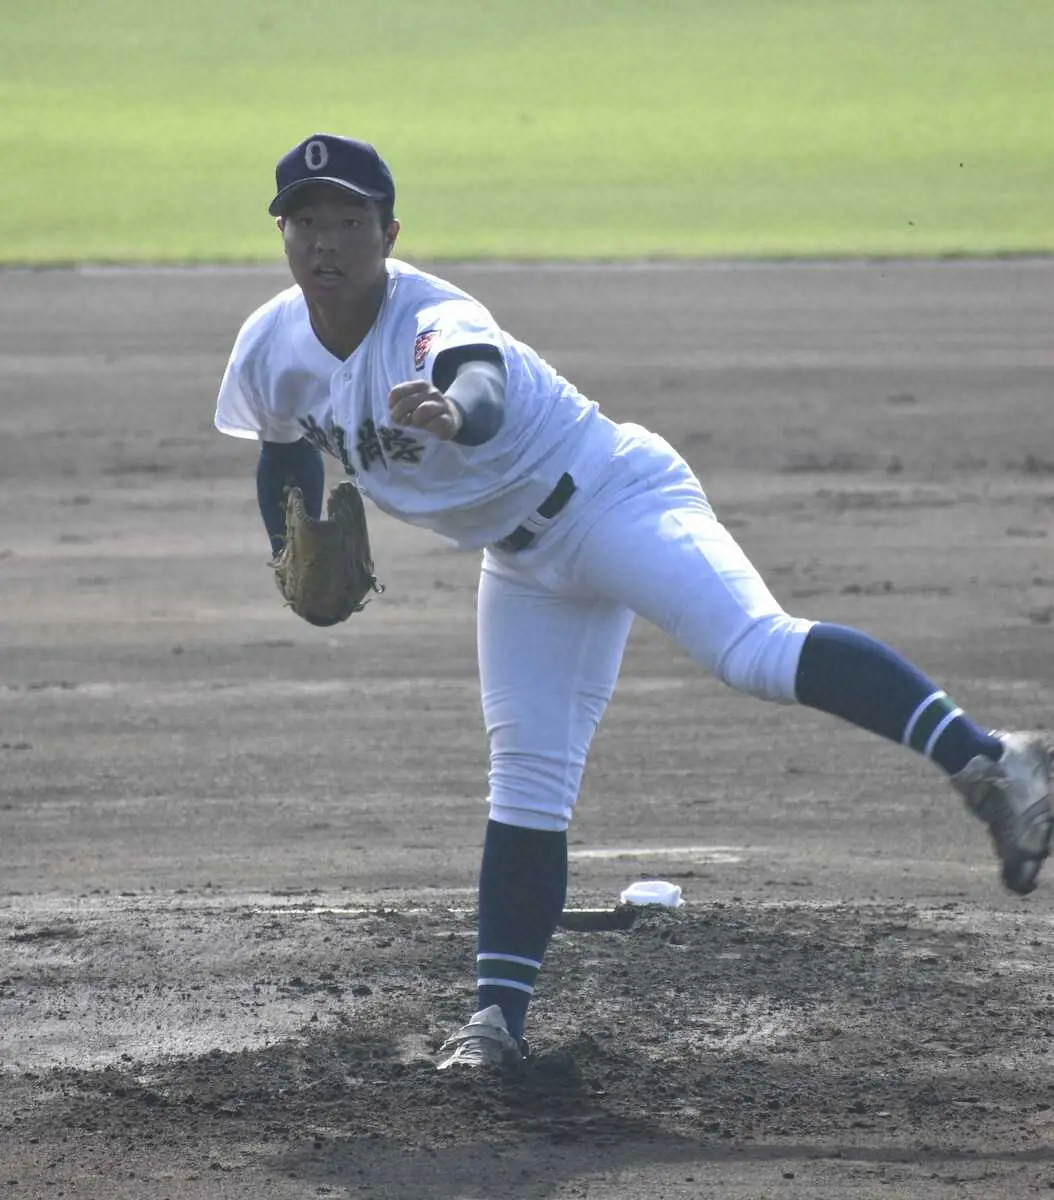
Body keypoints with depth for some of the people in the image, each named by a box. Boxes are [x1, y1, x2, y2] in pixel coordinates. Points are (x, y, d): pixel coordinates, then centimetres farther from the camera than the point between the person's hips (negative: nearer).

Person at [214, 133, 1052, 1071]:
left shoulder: (434, 319, -27)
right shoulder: (273, 351, -4)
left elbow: (481, 385, -51)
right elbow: (287, 447, 18)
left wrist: (454, 411, -74)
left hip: (613, 496, -8)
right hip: (526, 563, 8)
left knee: (754, 649, -31)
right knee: (527, 786, 3)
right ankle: (499, 1015, 5)